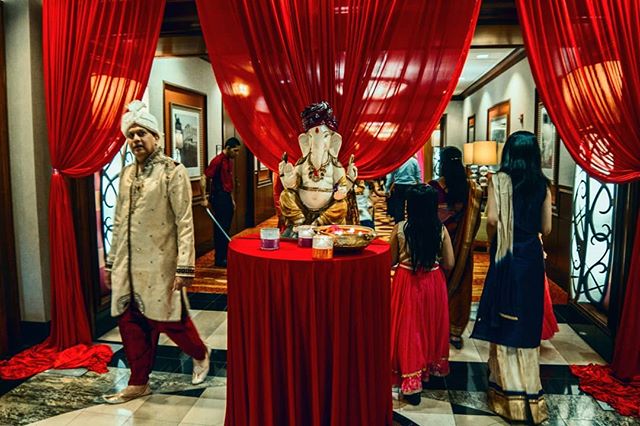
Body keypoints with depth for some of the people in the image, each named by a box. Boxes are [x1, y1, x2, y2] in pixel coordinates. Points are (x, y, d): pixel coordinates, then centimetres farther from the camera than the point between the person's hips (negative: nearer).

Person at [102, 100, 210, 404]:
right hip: (128, 265, 6)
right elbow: (119, 223, 16)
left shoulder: (173, 171, -8)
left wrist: (184, 267, -20)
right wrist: (111, 262, 16)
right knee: (130, 323, 10)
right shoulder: (126, 174, 12)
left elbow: (184, 222, -14)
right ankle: (138, 383, 27)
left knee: (169, 320, 2)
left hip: (159, 264, -6)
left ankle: (200, 355, 30)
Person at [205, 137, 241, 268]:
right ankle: (219, 259, 4)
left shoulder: (230, 161, 14)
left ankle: (225, 256, 22)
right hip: (218, 197, -9)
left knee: (226, 228, 13)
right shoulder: (218, 160, -14)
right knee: (220, 229, -4)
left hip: (227, 197, 9)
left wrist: (232, 199, 19)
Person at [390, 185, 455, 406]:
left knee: (409, 329, 7)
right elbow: (449, 263, -4)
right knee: (431, 324, 22)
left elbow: (391, 261, -5)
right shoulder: (441, 230, -9)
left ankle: (412, 384, 8)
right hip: (433, 283, 2)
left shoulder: (400, 229, -13)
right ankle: (433, 366, 42)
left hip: (407, 283, -2)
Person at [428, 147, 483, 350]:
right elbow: (475, 220, -1)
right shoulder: (472, 188, -7)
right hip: (462, 248, 2)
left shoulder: (432, 187, -16)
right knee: (459, 287, 14)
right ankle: (455, 332, 22)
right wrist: (467, 241, 13)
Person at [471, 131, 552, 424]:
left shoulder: (500, 179, -6)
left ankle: (510, 394, 10)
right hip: (532, 257, 4)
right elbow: (546, 228, 7)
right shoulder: (542, 185, 6)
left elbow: (492, 219, -16)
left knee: (504, 322, 4)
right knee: (527, 322, 12)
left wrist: (492, 242, 2)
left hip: (507, 256, -4)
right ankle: (531, 395, 20)